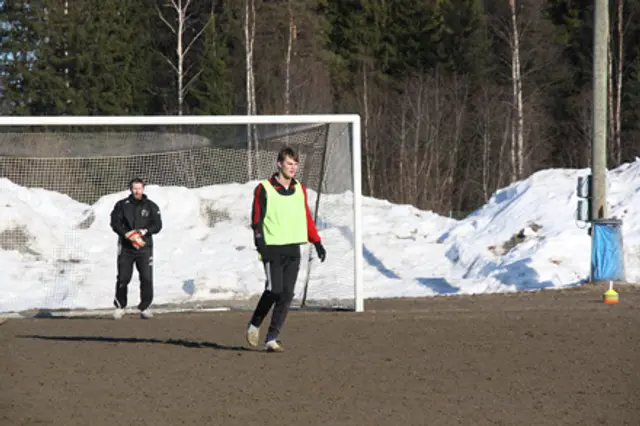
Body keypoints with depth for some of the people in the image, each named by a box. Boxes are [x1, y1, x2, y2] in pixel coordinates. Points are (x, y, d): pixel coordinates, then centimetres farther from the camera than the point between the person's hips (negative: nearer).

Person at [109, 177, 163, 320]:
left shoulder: (151, 206, 7)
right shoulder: (122, 205, 5)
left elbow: (157, 225, 2)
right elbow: (115, 224, -2)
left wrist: (143, 231, -15)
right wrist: (128, 235, -15)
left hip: (144, 247, 0)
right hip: (125, 246, 0)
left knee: (147, 278, -6)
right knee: (123, 278, 0)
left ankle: (144, 307, 5)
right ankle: (119, 306, 15)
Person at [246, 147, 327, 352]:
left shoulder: (300, 189, 13)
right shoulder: (264, 189, -3)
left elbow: (307, 218, 19)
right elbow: (256, 218, -5)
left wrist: (317, 243, 14)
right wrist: (260, 243, -17)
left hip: (293, 249, 5)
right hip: (273, 249, -5)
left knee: (287, 295, -1)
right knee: (274, 290, -14)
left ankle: (271, 339, 3)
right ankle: (254, 324, 11)